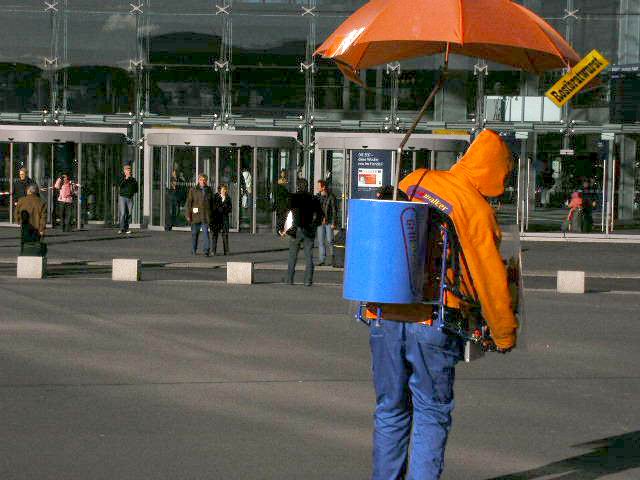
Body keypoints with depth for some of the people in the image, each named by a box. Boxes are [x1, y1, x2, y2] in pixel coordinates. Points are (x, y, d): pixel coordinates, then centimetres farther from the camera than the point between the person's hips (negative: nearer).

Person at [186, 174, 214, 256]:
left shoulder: (209, 190, 11)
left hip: (206, 216, 0)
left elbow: (212, 203, 16)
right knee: (194, 233, 8)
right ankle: (193, 250, 21)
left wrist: (211, 214, 12)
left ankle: (206, 251, -12)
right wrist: (188, 215, -5)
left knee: (206, 233, -11)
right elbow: (189, 203, 1)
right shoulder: (193, 190, 4)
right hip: (196, 215, 0)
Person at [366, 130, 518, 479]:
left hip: (384, 316, 4)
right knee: (432, 415, 6)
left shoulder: (414, 181, 7)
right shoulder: (477, 209, -7)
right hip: (432, 322, -4)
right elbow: (491, 280, -3)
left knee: (390, 410, 16)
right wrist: (505, 335, 8)